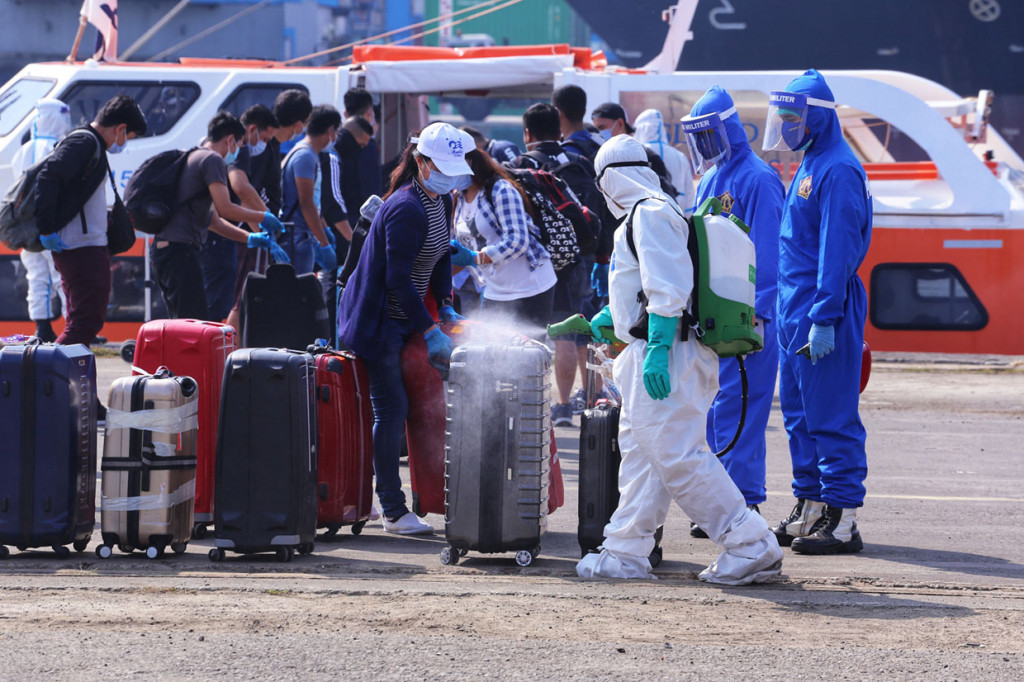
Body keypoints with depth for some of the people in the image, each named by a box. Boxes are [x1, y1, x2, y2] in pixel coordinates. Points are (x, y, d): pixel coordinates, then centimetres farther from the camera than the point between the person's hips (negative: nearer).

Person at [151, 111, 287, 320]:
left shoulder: (194, 158, 26)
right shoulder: (213, 160, -5)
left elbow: (212, 219, 29)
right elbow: (225, 209, -14)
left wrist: (249, 238, 26)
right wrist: (262, 218, 0)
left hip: (163, 246, 10)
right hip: (180, 248, -10)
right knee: (196, 326, -15)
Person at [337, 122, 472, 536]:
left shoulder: (442, 202, 6)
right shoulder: (406, 209, -24)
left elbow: (441, 255, 19)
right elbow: (398, 279, -24)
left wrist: (445, 306, 6)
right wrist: (430, 332, -21)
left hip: (404, 318, 9)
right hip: (377, 321, -9)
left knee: (395, 408, 9)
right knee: (392, 409, -8)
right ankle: (394, 512, -4)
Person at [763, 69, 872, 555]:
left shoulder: (838, 171, -14)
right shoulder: (808, 166, 17)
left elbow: (837, 250, -19)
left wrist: (824, 319, -21)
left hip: (825, 309, -10)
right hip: (796, 311, 10)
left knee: (831, 417, -7)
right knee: (799, 415, 13)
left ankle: (842, 520, -6)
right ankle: (808, 510, 19)